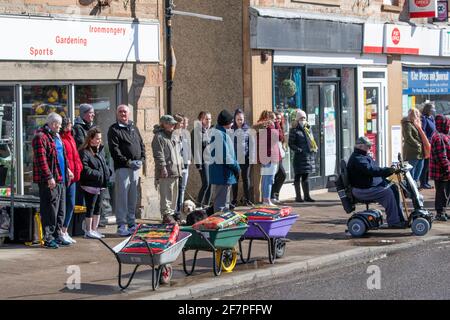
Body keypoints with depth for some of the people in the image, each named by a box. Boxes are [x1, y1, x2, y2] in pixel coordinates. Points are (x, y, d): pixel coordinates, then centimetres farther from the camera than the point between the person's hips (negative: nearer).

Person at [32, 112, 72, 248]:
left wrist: (67, 169, 25)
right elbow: (41, 160, -19)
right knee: (50, 210, -6)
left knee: (61, 209, 13)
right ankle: (48, 238, -1)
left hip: (60, 179, 10)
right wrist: (49, 177, -22)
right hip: (49, 181, -10)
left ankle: (57, 235, 22)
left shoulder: (56, 136, 19)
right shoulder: (41, 137, -12)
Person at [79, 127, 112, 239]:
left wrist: (108, 172, 8)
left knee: (98, 208, 14)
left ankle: (94, 229, 23)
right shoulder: (84, 152, -13)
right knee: (90, 208, -1)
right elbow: (85, 169, -20)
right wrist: (98, 174, -19)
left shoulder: (101, 150, 14)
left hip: (101, 185, 8)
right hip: (91, 185, -8)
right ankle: (88, 231, 7)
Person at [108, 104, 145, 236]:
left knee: (133, 198, 10)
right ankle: (121, 225, -7)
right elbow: (114, 150, -11)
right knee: (122, 197, -8)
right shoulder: (114, 130, -2)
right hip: (122, 168, -6)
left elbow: (141, 144, 20)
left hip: (136, 168, 6)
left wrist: (142, 159, 3)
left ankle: (131, 223, 18)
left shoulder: (134, 128, 19)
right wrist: (127, 162, -17)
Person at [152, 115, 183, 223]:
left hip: (176, 171, 9)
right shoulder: (159, 137, -6)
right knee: (166, 194, -9)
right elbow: (158, 154, -13)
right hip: (166, 173, -9)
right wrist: (163, 167, -19)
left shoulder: (175, 137, 21)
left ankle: (171, 213, 21)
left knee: (174, 194, 13)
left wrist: (181, 166, 22)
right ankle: (166, 215, -8)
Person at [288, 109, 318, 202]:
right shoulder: (294, 130, -5)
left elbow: (312, 140, 23)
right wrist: (298, 150, -19)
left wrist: (314, 148, 6)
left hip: (309, 155, 7)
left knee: (306, 177, 12)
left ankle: (307, 196, 15)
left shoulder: (308, 128, 15)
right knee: (298, 176, 0)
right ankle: (298, 196, 3)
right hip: (299, 156, -7)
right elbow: (291, 144, -9)